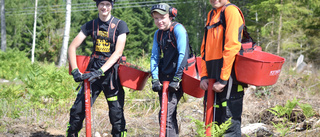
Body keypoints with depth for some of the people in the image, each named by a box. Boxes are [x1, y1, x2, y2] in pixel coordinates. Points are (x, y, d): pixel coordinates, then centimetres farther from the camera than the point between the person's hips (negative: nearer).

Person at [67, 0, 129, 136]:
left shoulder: (120, 25, -5)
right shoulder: (90, 25, 4)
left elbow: (118, 52, -14)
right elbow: (72, 47, 1)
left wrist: (100, 71, -24)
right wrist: (75, 70, -14)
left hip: (111, 72, -2)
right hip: (93, 70, 2)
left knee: (116, 112, -2)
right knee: (78, 108, -5)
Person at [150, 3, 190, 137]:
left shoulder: (178, 29, -12)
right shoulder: (158, 34, 10)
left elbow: (183, 54, -19)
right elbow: (154, 57, 8)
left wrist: (176, 79, -23)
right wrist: (155, 79, -6)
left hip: (177, 76, -7)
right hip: (164, 77, 7)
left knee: (166, 115, -16)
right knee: (169, 113, 11)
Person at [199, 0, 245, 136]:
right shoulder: (211, 15, 19)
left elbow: (231, 46, -15)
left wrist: (223, 80, -17)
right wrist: (203, 76, 7)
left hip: (228, 76, -8)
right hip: (212, 78, 8)